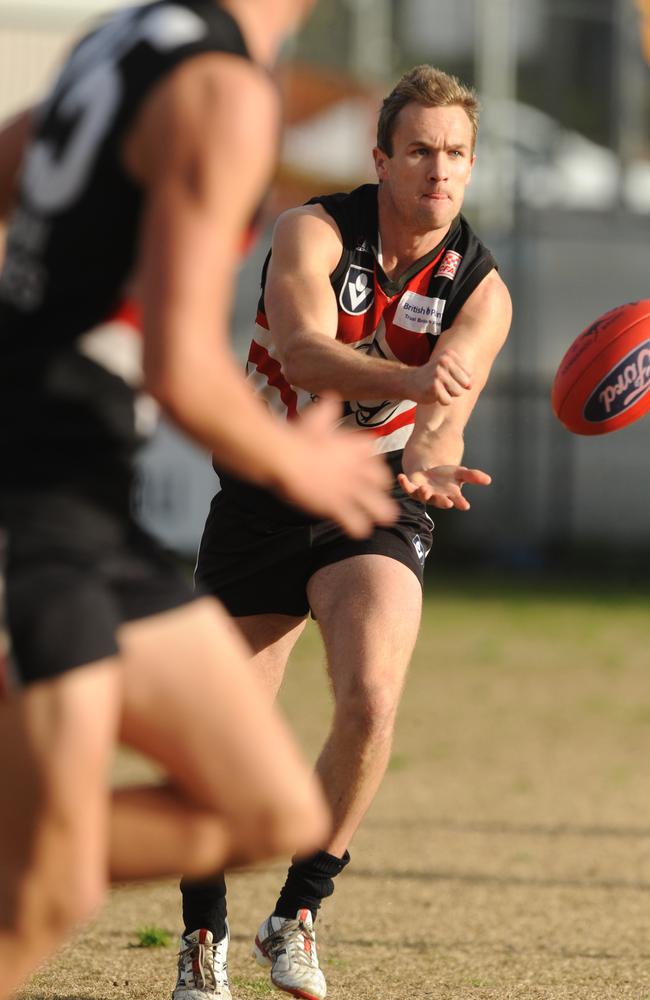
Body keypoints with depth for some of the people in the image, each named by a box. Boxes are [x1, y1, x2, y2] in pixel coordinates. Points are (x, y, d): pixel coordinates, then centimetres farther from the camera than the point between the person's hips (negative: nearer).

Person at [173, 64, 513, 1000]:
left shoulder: (480, 290, -9)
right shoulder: (314, 231, -15)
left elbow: (444, 412, -22)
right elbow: (302, 350, -33)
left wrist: (432, 455, -46)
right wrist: (410, 377, -51)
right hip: (265, 492, 0)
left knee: (371, 702, -24)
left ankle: (297, 914, -4)